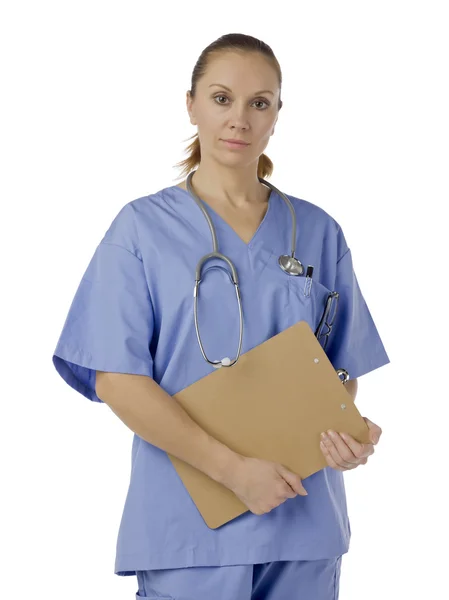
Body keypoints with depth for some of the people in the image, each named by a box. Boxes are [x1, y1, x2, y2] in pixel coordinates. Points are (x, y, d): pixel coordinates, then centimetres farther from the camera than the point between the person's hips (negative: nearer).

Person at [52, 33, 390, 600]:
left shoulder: (318, 233, 8)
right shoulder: (143, 227, -1)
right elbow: (114, 378, -8)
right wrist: (234, 469, -16)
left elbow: (343, 366, 12)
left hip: (304, 520, 3)